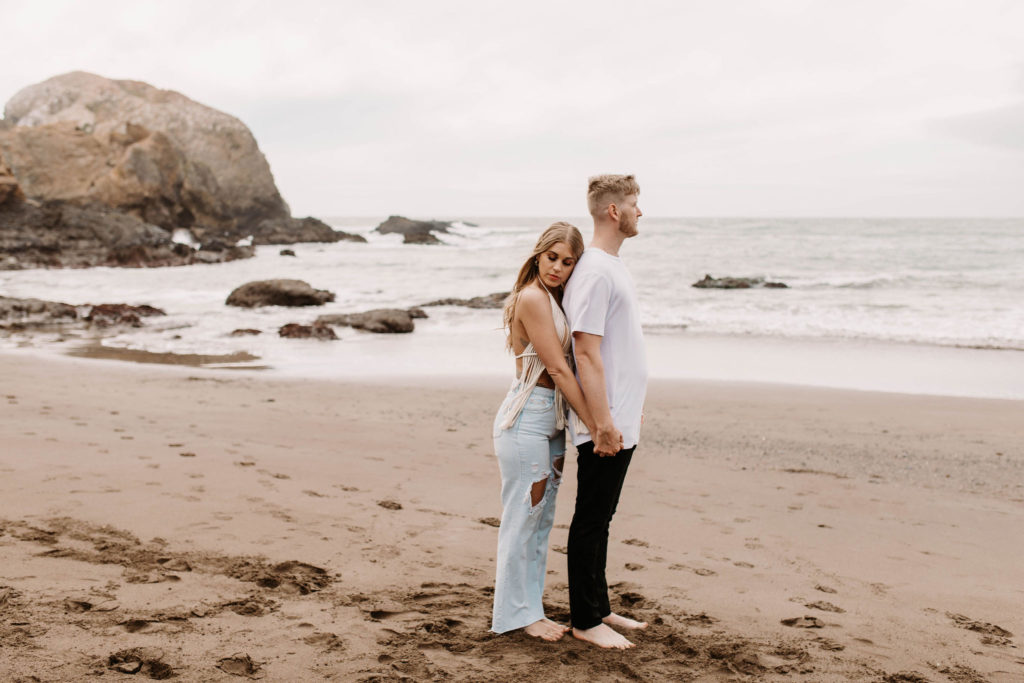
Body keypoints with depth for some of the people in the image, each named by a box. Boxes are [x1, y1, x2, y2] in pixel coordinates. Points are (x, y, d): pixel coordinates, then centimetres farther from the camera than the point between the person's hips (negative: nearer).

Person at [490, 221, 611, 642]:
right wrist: (593, 425, -16)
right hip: (527, 418, -10)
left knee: (542, 519, 14)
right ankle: (516, 613, 12)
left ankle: (529, 609, 24)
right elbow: (557, 369, -17)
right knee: (523, 517, 0)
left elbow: (568, 365, 15)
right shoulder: (532, 297, -16)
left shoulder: (553, 298, 13)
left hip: (551, 419, 10)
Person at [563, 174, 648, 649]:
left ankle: (600, 608, 27)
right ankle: (585, 621, 10)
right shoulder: (594, 271, -17)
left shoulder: (614, 266, 15)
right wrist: (603, 424, -22)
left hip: (622, 421, 10)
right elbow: (587, 353, -21)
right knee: (591, 521, 0)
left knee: (600, 519, 16)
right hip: (605, 425, -9)